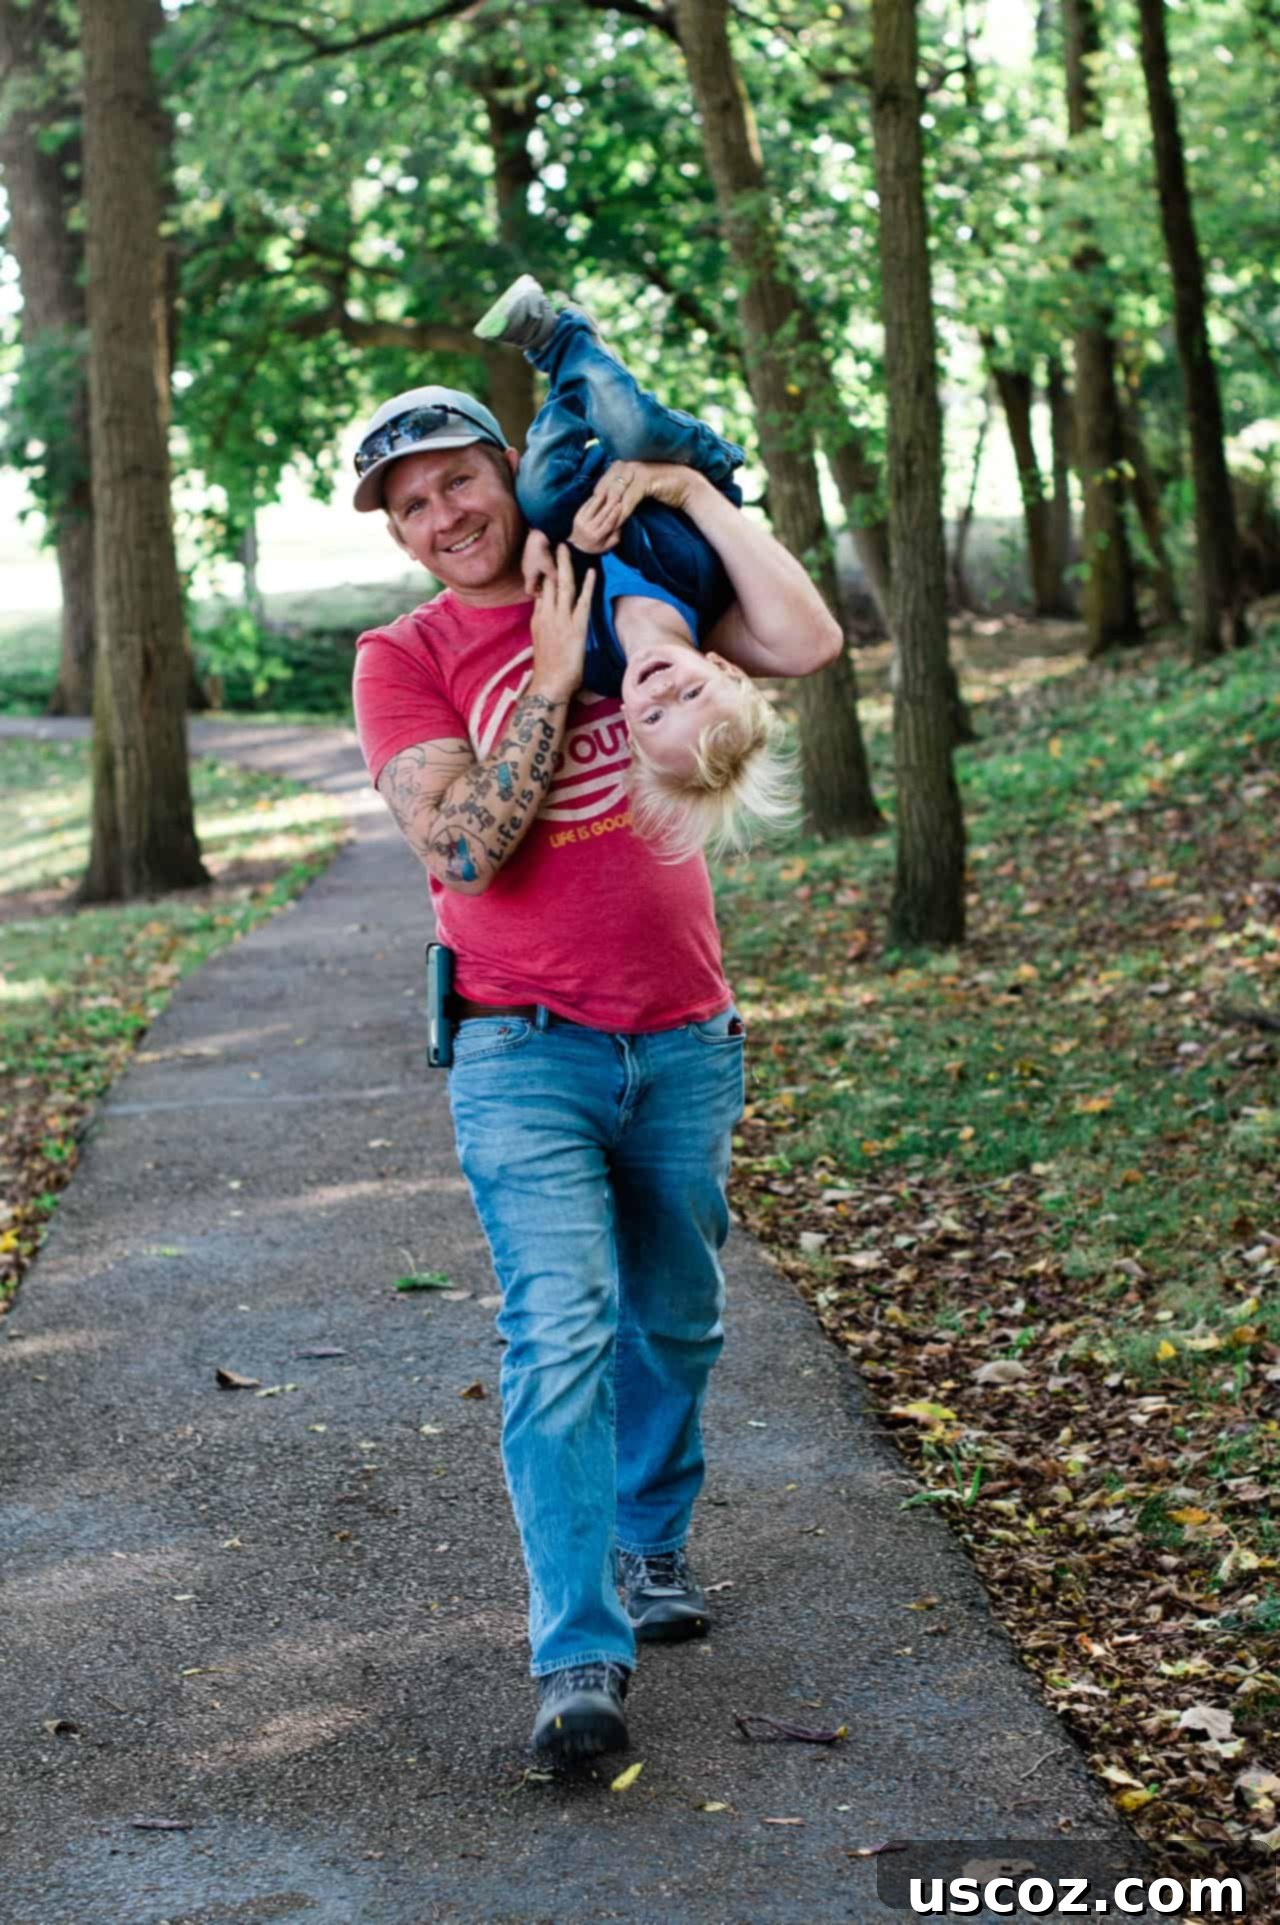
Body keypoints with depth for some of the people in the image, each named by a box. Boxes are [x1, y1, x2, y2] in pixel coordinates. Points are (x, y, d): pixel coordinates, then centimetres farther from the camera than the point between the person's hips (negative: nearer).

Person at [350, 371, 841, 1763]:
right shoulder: (403, 659, -2)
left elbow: (806, 645, -10)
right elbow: (465, 851, -15)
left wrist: (691, 494, -9)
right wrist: (551, 679, -15)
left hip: (683, 1043, 3)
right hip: (526, 1055, -3)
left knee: (674, 1322, 16)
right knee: (561, 1336, -14)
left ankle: (648, 1543, 38)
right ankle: (580, 1658, -13)